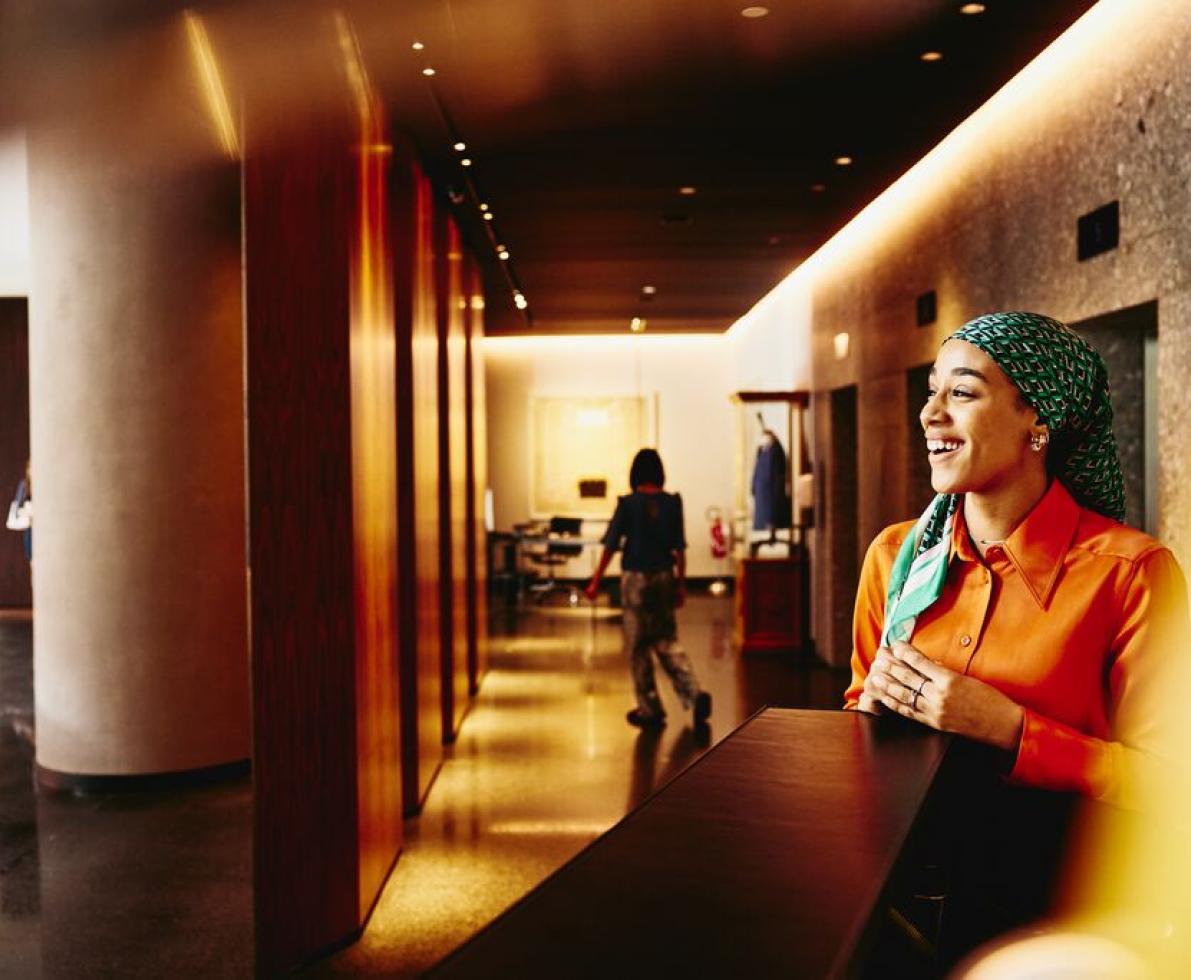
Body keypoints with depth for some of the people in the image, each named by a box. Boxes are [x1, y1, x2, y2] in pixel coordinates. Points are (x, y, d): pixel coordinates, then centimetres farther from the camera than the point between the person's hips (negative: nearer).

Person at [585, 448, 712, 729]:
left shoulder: (628, 504, -8)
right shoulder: (672, 503, 0)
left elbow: (611, 546, -7)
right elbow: (679, 549, 1)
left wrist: (595, 582, 1)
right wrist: (681, 584, 10)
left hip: (636, 578, -3)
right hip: (665, 577, 3)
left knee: (638, 646, 7)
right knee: (668, 641, 12)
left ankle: (650, 710, 12)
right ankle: (694, 693, -7)